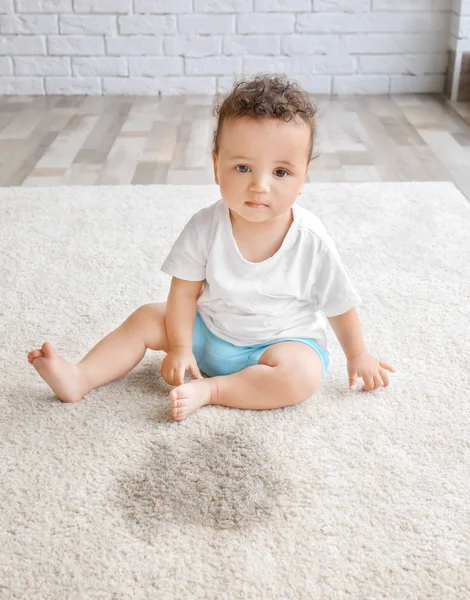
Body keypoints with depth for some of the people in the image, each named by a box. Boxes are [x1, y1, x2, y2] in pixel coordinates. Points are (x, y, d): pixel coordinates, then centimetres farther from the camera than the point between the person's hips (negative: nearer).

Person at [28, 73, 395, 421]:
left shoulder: (311, 241, -21)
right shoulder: (206, 228, -17)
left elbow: (340, 305, -6)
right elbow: (185, 291, -6)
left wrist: (358, 355, 3)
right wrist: (180, 347, -8)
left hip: (283, 340, -2)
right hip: (209, 333, 3)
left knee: (303, 374, -32)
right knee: (148, 318, -6)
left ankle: (210, 390, -23)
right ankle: (79, 378, -5)